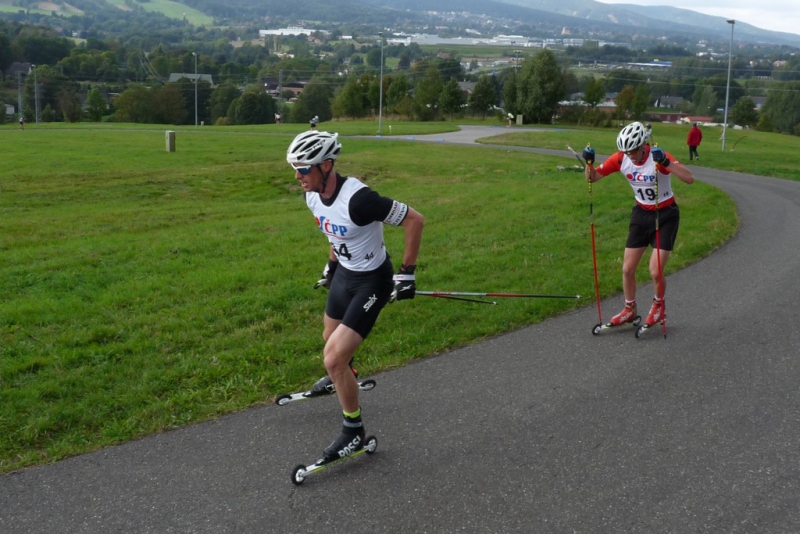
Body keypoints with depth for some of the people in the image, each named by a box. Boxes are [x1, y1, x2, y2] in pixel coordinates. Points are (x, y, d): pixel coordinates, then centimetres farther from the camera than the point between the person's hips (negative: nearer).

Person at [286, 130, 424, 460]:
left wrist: (407, 273, -21)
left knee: (333, 358, -13)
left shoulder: (357, 199, -34)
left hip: (371, 281, -8)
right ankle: (342, 378, 64)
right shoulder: (313, 196, -8)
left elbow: (415, 220, -26)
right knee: (331, 337, 28)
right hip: (343, 272, 8)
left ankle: (354, 431, 8)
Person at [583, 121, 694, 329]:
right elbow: (592, 178, -4)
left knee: (655, 272, -9)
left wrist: (666, 162, -50)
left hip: (665, 215, -4)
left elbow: (689, 178, -38)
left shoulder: (658, 157, -26)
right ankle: (629, 310, 26)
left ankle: (658, 306, 21)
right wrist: (589, 162, -23)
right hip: (641, 213, 4)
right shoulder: (621, 159, -13)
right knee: (628, 269, 4)